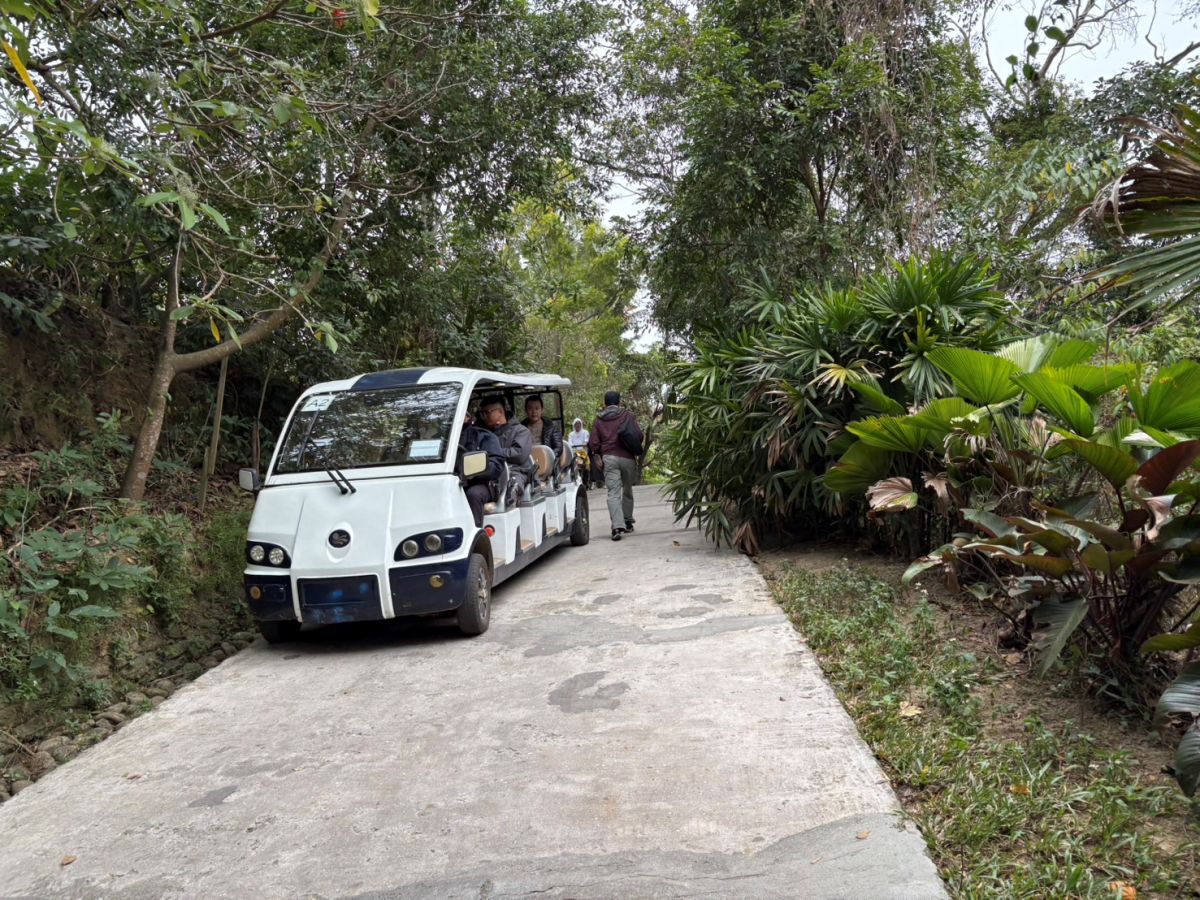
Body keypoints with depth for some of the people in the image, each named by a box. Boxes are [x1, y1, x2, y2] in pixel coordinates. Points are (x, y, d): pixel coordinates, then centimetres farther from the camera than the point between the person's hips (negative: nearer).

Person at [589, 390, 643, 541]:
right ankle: (628, 522, 26)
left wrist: (599, 454, 21)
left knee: (613, 492, -5)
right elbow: (639, 435, -3)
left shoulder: (598, 420, 8)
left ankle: (617, 526, -19)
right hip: (627, 457, 0)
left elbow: (593, 443, 3)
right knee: (627, 490, 17)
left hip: (609, 458, 0)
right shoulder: (628, 415, 4)